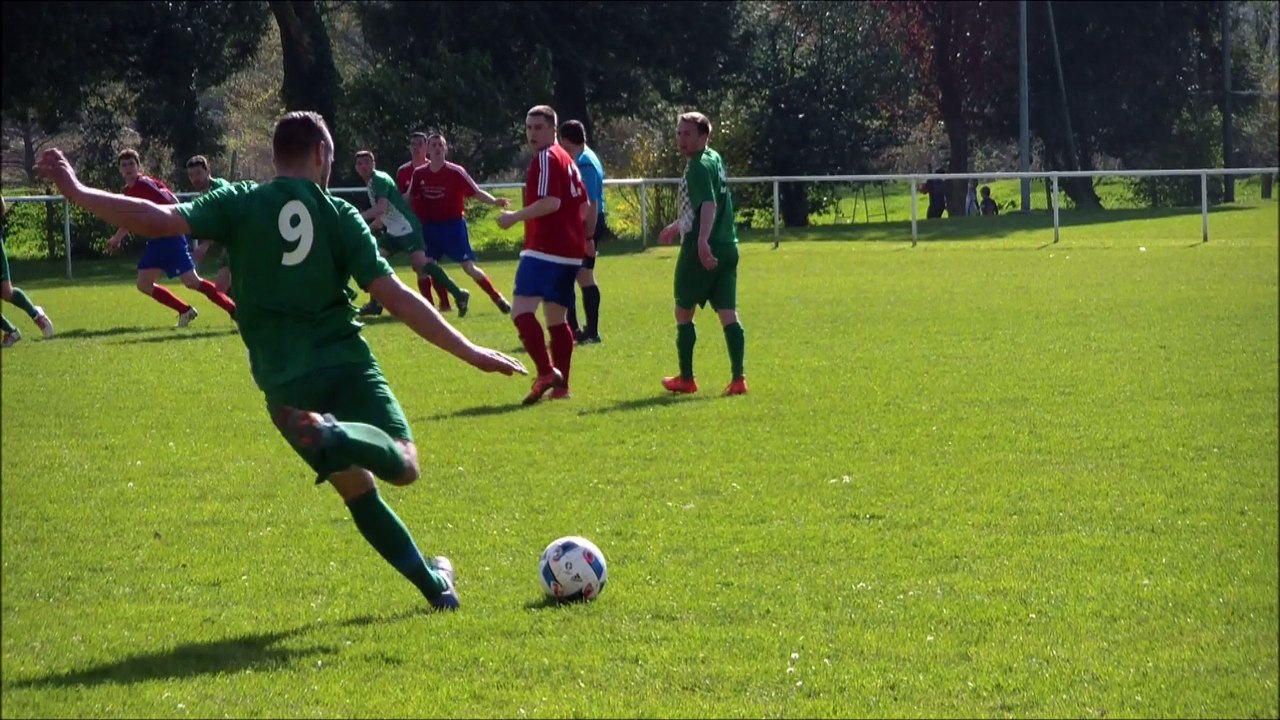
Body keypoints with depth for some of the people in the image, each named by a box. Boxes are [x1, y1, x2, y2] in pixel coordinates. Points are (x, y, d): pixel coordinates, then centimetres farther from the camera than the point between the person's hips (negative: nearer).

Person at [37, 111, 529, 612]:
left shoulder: (239, 204, 3)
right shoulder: (340, 216, 2)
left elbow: (158, 221, -8)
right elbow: (397, 298, -3)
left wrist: (75, 191, 2)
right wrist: (469, 353, 0)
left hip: (284, 382, 2)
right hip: (346, 362, -2)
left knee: (356, 487, 15)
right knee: (403, 465, -2)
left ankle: (433, 583, 9)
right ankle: (340, 436, -33)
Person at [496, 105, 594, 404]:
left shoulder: (546, 158, -9)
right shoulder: (567, 160, 20)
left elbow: (551, 201, -22)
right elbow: (585, 206, 25)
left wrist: (514, 217, -14)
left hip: (545, 249, -10)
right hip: (571, 251, 10)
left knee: (521, 310, -17)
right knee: (556, 318, 13)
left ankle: (546, 372, -30)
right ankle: (561, 384, 11)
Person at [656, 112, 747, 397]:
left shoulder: (699, 167, -13)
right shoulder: (714, 159, 15)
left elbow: (709, 205, -30)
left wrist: (702, 240, -43)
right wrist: (677, 227, 43)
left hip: (701, 250, -8)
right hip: (727, 248, 8)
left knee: (683, 312, 8)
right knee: (728, 313, 3)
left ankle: (686, 378, 15)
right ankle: (738, 379, -4)